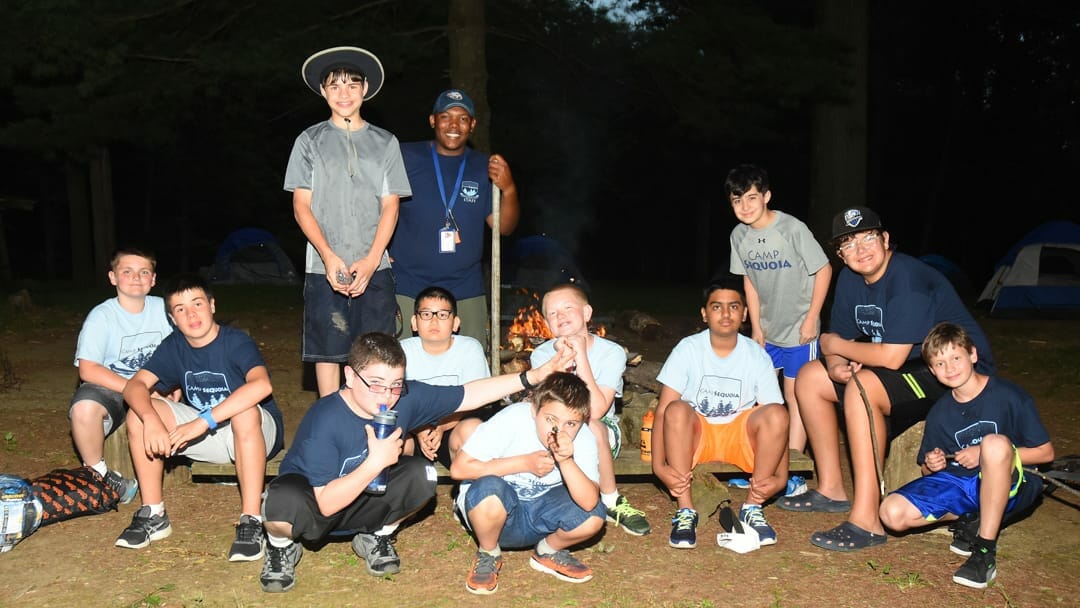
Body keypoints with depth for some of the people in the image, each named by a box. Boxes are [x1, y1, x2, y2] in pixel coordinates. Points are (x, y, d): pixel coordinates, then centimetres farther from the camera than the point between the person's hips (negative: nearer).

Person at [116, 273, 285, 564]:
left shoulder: (236, 342, -20)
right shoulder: (174, 346, -1)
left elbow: (261, 385, -40)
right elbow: (135, 385, -13)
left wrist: (202, 421, -44)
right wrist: (151, 420, -35)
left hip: (258, 433, -5)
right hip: (206, 435, 6)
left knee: (245, 412, -39)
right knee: (139, 413, -12)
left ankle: (251, 521, -31)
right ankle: (153, 516, -5)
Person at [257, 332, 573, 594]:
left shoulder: (407, 398, -17)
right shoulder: (324, 421, -32)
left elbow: (469, 395, -10)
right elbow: (326, 504, -31)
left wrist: (534, 376, -16)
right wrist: (375, 463, -40)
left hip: (363, 505, 5)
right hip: (314, 509, -5)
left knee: (422, 474, -20)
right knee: (284, 500, -39)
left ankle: (375, 537, 7)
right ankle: (283, 547, -1)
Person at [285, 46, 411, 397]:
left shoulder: (385, 142, 12)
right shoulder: (310, 141, 9)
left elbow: (390, 206, 6)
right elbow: (301, 206, 4)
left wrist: (371, 260, -8)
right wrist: (329, 256, -11)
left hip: (374, 268, 1)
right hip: (324, 267, 0)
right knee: (327, 350, 2)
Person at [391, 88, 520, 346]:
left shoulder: (484, 168, 7)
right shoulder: (405, 157, 1)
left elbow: (504, 227, 4)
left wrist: (508, 190, -13)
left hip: (466, 291, 2)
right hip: (408, 289, -2)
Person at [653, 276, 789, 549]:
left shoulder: (758, 356, -8)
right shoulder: (688, 349, -12)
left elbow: (777, 421, -10)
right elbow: (662, 411, -17)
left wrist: (781, 476, -23)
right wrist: (659, 465, -29)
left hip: (740, 435, 2)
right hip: (695, 434, -1)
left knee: (777, 413, -27)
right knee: (677, 410, -33)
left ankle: (752, 507, -13)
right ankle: (685, 511, -24)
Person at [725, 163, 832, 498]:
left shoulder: (792, 229, -20)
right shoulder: (739, 236, -2)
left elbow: (824, 270, -13)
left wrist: (811, 318, -13)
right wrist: (756, 327, 6)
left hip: (799, 332, -6)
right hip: (767, 331, 6)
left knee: (795, 398, -1)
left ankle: (792, 475, 7)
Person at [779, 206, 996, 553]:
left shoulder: (907, 278, -24)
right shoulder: (850, 279, 2)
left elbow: (891, 357, -30)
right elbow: (838, 338, 6)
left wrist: (835, 345, -14)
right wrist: (835, 366, -18)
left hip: (957, 375, -9)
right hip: (909, 369, 9)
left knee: (861, 387, -33)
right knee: (809, 377, 5)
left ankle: (866, 521, -30)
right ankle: (831, 489, 12)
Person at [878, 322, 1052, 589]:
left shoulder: (1009, 396, -9)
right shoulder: (939, 413, 5)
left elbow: (1046, 452, -5)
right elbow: (927, 470, 14)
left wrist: (990, 454, -16)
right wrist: (931, 465, -11)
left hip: (1008, 486, -4)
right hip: (958, 484, 4)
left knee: (995, 442, -39)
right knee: (892, 512, -21)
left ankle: (985, 550, -27)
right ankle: (970, 520, 2)